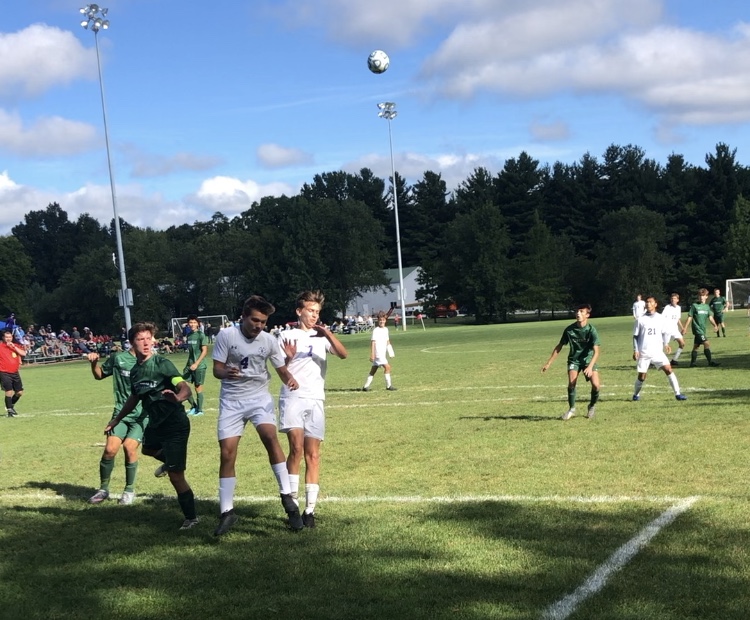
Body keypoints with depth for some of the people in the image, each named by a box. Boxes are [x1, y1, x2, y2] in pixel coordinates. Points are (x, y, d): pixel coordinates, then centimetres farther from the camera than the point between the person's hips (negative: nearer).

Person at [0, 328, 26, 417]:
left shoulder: (16, 346, 7)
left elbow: (23, 354, -8)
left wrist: (14, 347, -14)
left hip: (15, 373, 5)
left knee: (19, 392, 9)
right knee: (9, 391, -15)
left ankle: (11, 406, 32)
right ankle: (9, 410, -4)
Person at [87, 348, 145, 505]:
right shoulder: (118, 358, 2)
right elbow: (99, 375, 17)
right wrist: (94, 363, -2)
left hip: (142, 415, -1)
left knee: (129, 446, -18)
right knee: (110, 448, -12)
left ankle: (129, 490, 4)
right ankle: (103, 489, 12)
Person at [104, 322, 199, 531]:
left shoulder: (162, 364, -20)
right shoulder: (135, 370, 2)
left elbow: (185, 388, -32)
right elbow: (134, 398, 20)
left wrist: (177, 398, -55)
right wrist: (116, 420, 30)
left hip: (175, 423, -8)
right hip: (156, 422, 8)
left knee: (175, 476, -7)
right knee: (147, 449, 35)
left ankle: (191, 518, 8)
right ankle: (170, 462, 64)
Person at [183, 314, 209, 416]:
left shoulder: (201, 335, -9)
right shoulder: (189, 335, 10)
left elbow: (205, 351, -13)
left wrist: (196, 364, -18)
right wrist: (189, 364, 17)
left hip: (199, 366, -6)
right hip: (190, 365, 6)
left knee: (198, 387, 0)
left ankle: (199, 410, 12)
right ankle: (193, 406, 15)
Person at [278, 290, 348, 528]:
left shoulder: (323, 337, 12)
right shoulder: (288, 336, 7)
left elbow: (343, 354, -7)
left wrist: (328, 334, -23)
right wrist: (288, 358, -17)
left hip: (315, 400, 3)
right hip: (292, 397, -3)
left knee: (313, 454, 1)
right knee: (296, 448, -18)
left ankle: (310, 509, 4)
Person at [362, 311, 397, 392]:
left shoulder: (386, 329, 13)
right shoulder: (376, 330, -9)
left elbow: (387, 341, 22)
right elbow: (372, 342, -13)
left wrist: (390, 350, 9)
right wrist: (372, 354, -17)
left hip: (383, 354, 8)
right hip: (378, 354, -8)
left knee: (373, 370, 11)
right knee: (387, 367, -16)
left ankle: (366, 386, 17)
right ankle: (388, 385, -10)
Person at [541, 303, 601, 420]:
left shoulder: (591, 330, -18)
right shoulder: (569, 330, -10)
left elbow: (596, 351, -24)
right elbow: (559, 347, 2)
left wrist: (590, 367, -40)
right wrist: (548, 363, 1)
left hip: (588, 359, -1)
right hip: (574, 359, 1)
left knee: (596, 384, -19)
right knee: (571, 383, -22)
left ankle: (592, 407, 10)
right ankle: (572, 409, 0)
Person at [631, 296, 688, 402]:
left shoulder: (661, 319, 2)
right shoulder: (641, 320, -1)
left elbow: (667, 332, 16)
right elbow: (635, 336, 4)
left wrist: (666, 343, 2)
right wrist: (635, 350, -3)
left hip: (658, 351, 1)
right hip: (644, 353, -1)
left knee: (668, 370, -14)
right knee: (642, 376, 3)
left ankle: (677, 394, -11)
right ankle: (636, 394, 28)